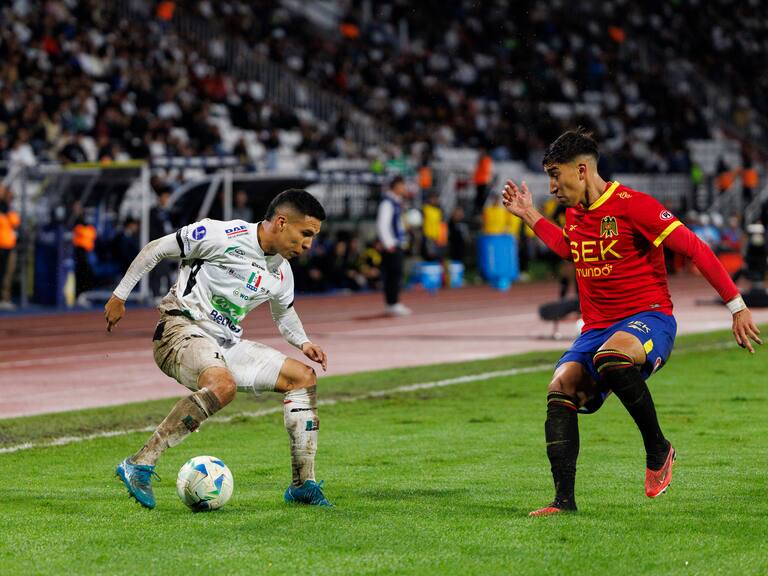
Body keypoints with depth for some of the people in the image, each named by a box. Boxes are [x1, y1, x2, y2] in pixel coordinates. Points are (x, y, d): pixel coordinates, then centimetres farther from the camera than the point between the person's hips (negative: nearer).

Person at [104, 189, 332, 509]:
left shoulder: (282, 272, 10)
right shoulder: (223, 236, -15)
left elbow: (284, 312, 32)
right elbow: (156, 249, -6)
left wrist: (303, 342, 11)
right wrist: (120, 296, -4)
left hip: (226, 344, 8)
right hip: (182, 329, -8)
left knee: (303, 377, 4)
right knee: (223, 386, -38)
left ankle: (303, 485, 8)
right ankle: (141, 465, -35)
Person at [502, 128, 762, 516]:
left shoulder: (632, 206, -12)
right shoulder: (574, 213, 12)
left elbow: (695, 249, -12)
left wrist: (736, 306, -15)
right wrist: (530, 216, 29)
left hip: (648, 318, -7)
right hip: (597, 326, 7)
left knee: (609, 357, -39)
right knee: (560, 388, -18)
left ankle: (658, 449, -17)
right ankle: (564, 499, -18)